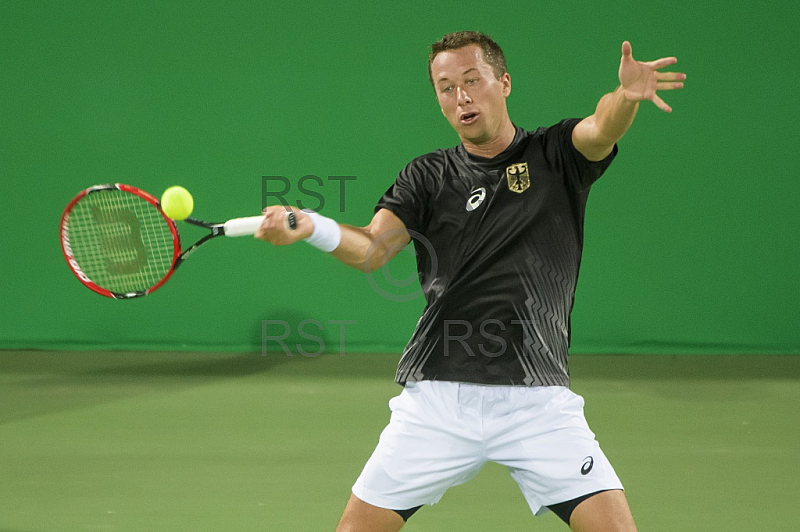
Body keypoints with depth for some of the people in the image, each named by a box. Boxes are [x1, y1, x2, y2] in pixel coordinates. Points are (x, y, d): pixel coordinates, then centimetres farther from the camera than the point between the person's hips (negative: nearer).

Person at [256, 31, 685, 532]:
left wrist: (627, 96, -42)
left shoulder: (556, 156, 4)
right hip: (438, 395, 1)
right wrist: (310, 228, -28)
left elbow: (601, 130, -18)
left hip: (538, 401, -1)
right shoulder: (428, 177, 8)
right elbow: (372, 249, -6)